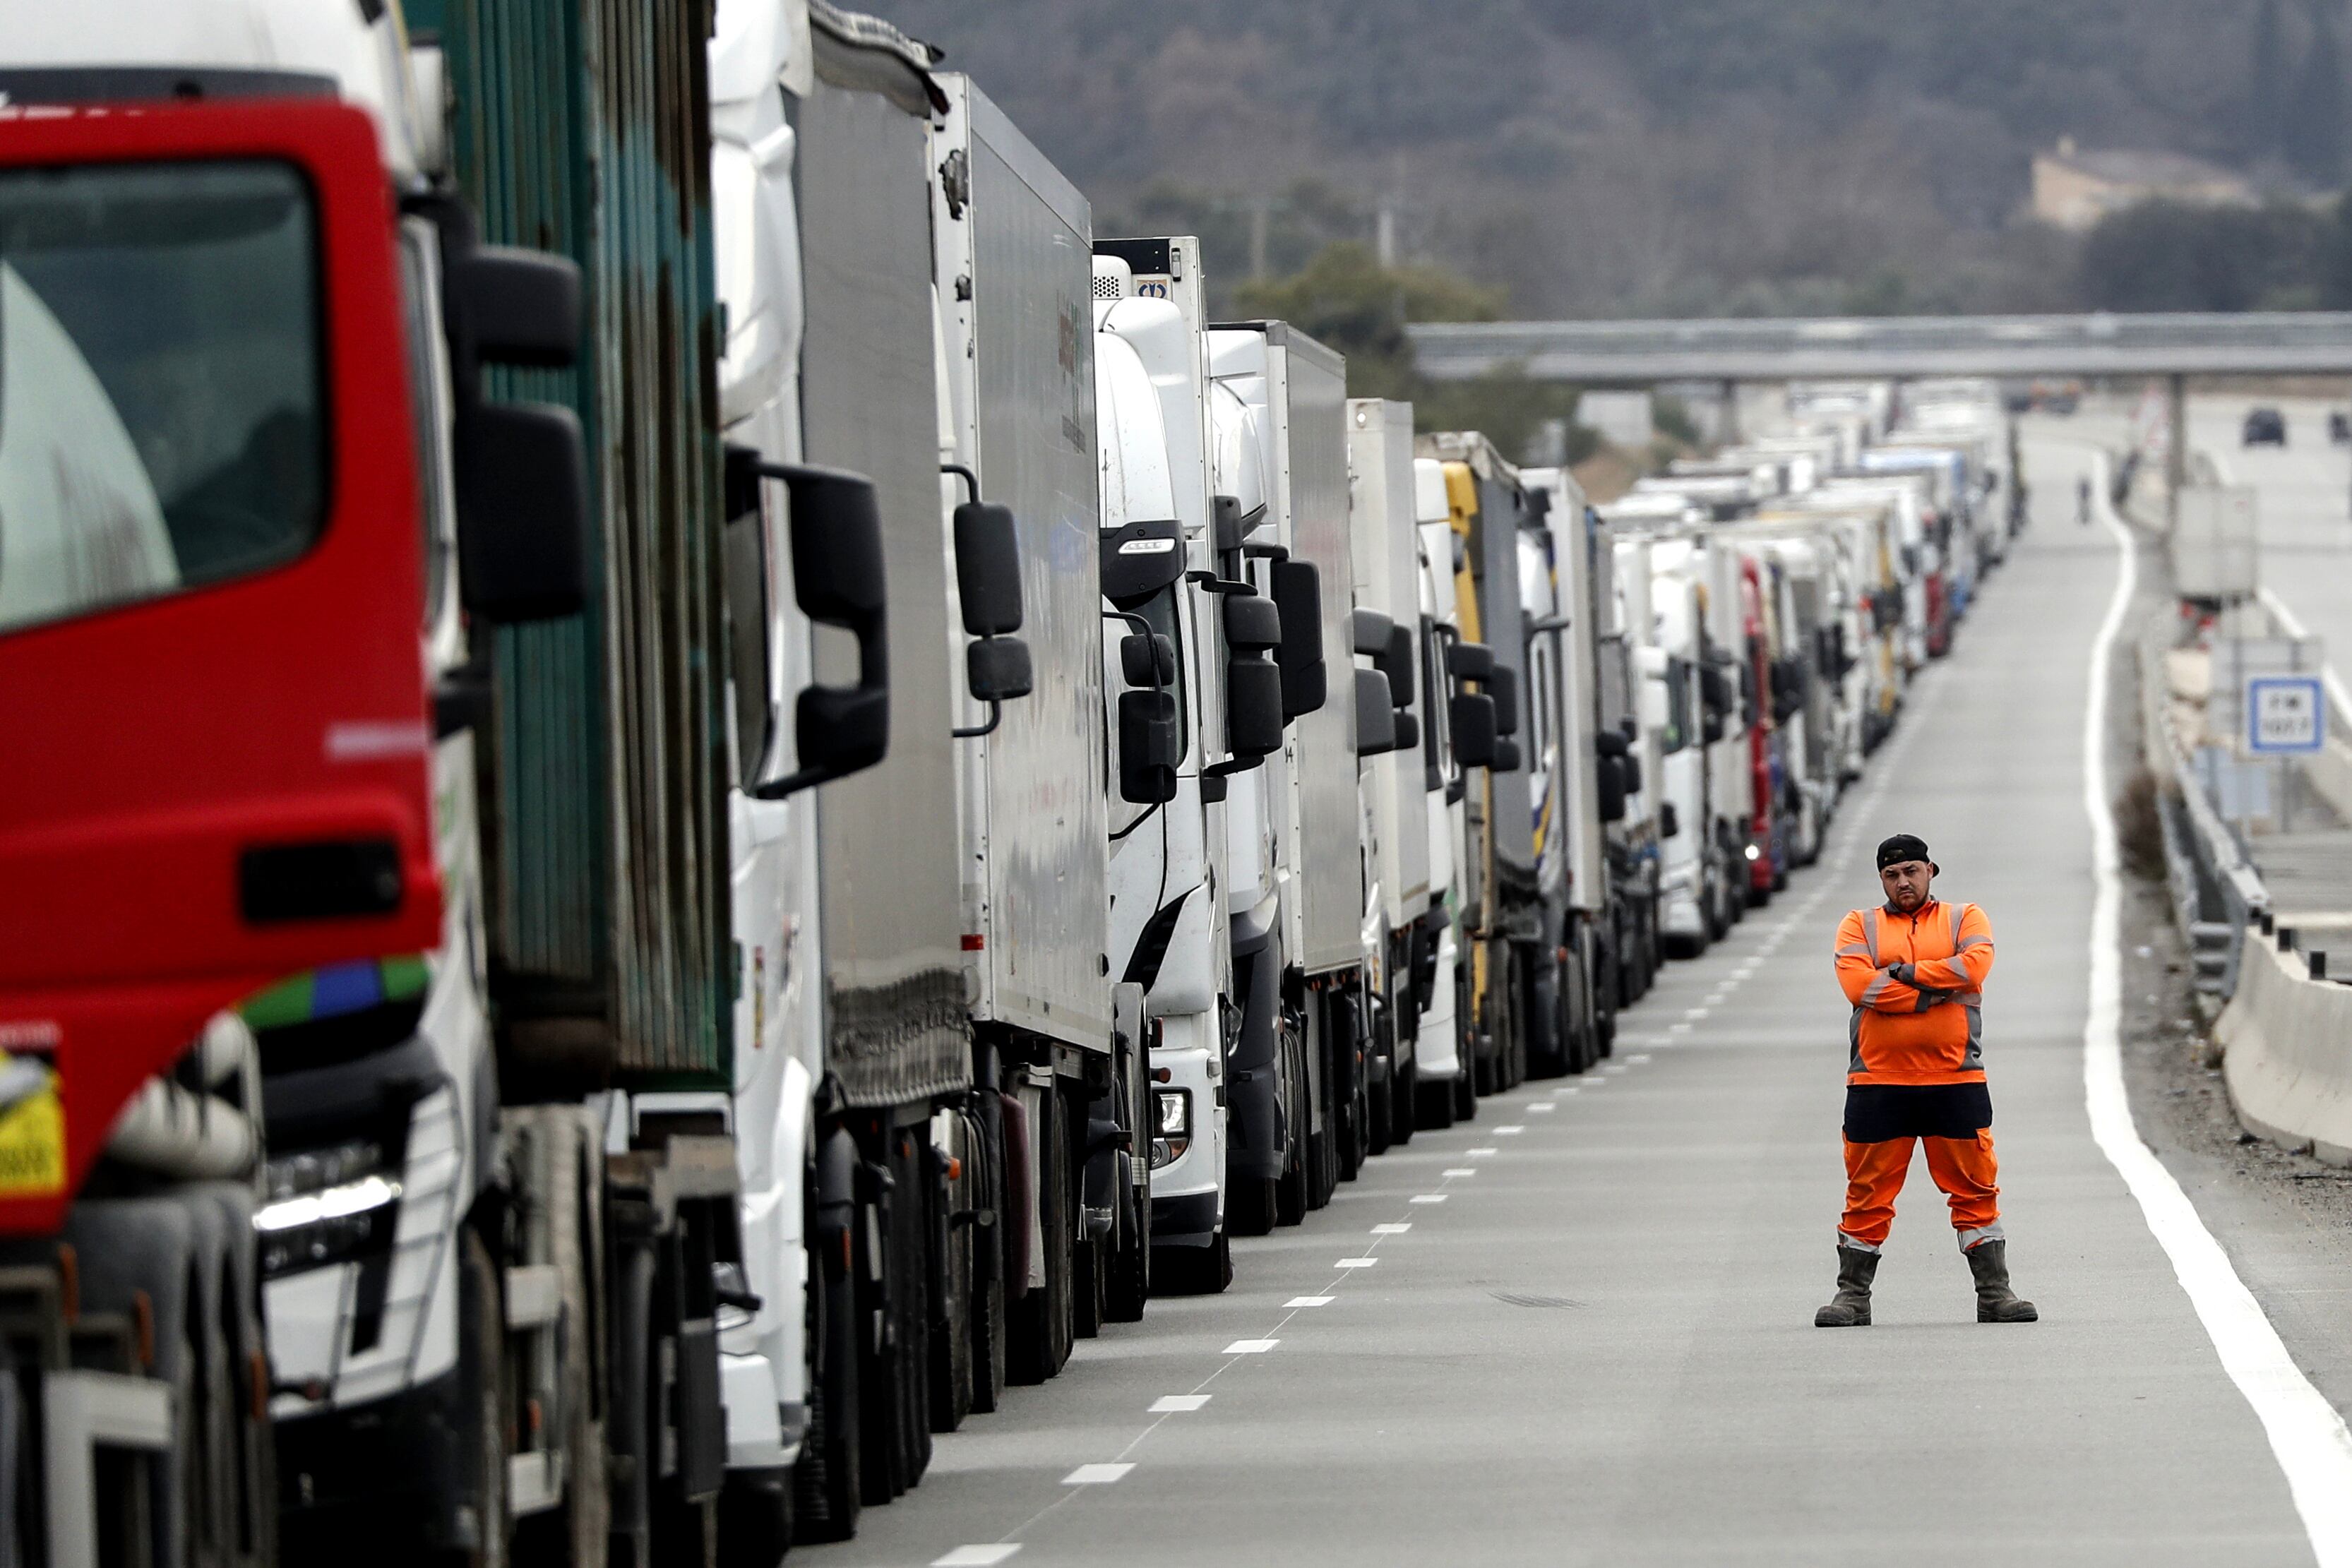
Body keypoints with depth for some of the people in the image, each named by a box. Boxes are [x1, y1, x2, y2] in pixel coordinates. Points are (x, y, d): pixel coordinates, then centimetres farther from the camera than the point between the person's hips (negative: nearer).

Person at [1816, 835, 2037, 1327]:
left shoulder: (1964, 918, 12)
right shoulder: (1860, 926, 11)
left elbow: (1975, 964, -10)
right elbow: (1858, 984, -8)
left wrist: (1906, 973, -9)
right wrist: (1935, 990, -9)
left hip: (1955, 1082, 0)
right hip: (1878, 1082, 0)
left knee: (1976, 1189, 1)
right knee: (1868, 1193, 2)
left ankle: (1994, 1291, 7)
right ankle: (1852, 1295, 10)